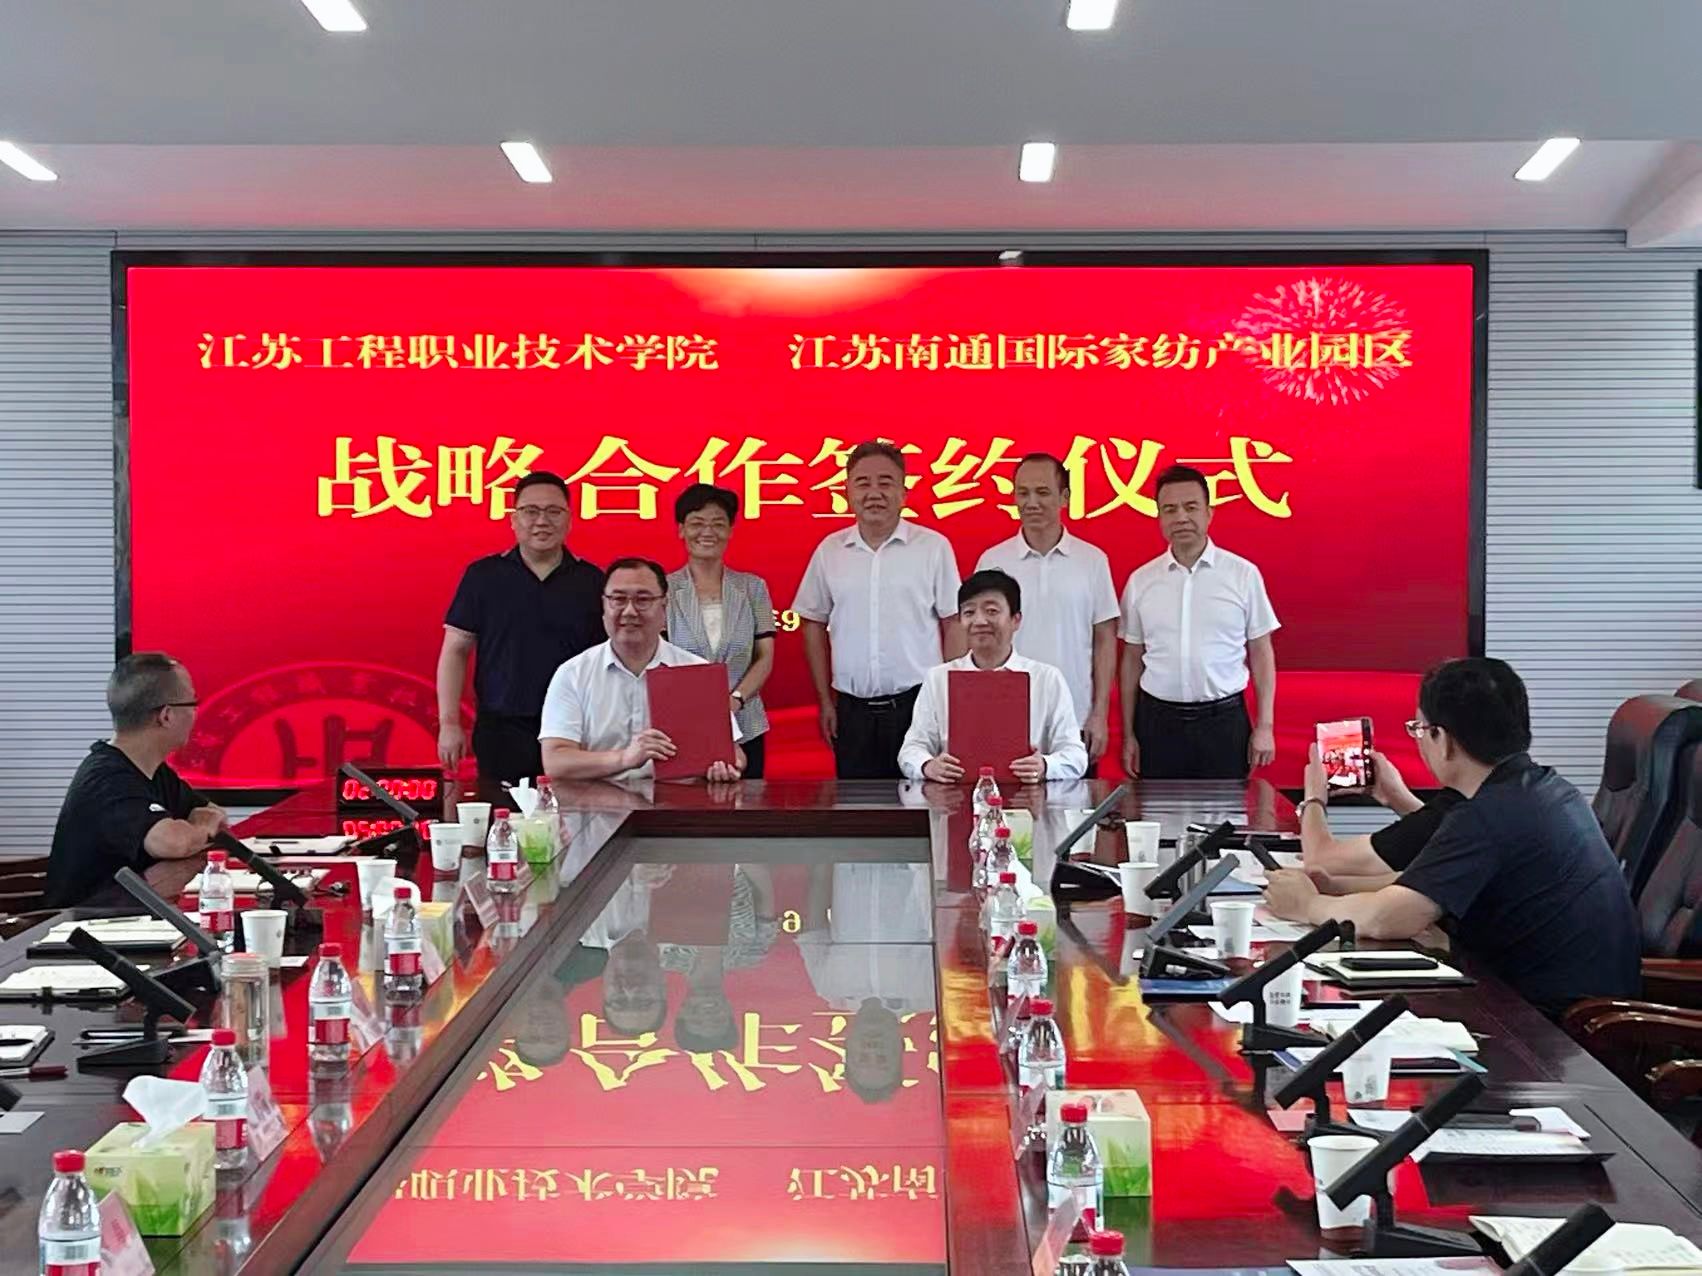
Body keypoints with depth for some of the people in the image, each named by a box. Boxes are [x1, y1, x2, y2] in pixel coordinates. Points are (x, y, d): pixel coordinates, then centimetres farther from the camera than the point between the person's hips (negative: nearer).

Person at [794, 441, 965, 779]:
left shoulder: (934, 547, 0)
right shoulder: (829, 551, 7)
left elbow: (953, 625, 2)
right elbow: (814, 625, 13)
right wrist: (825, 701, 9)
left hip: (918, 701, -2)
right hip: (853, 709, 2)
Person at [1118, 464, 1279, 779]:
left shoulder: (1244, 575, 0)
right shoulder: (1140, 581, 5)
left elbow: (1261, 654, 4)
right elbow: (1132, 660, 9)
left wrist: (1265, 726, 0)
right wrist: (1128, 734, 8)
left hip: (1223, 719, -1)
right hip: (1158, 721, 1)